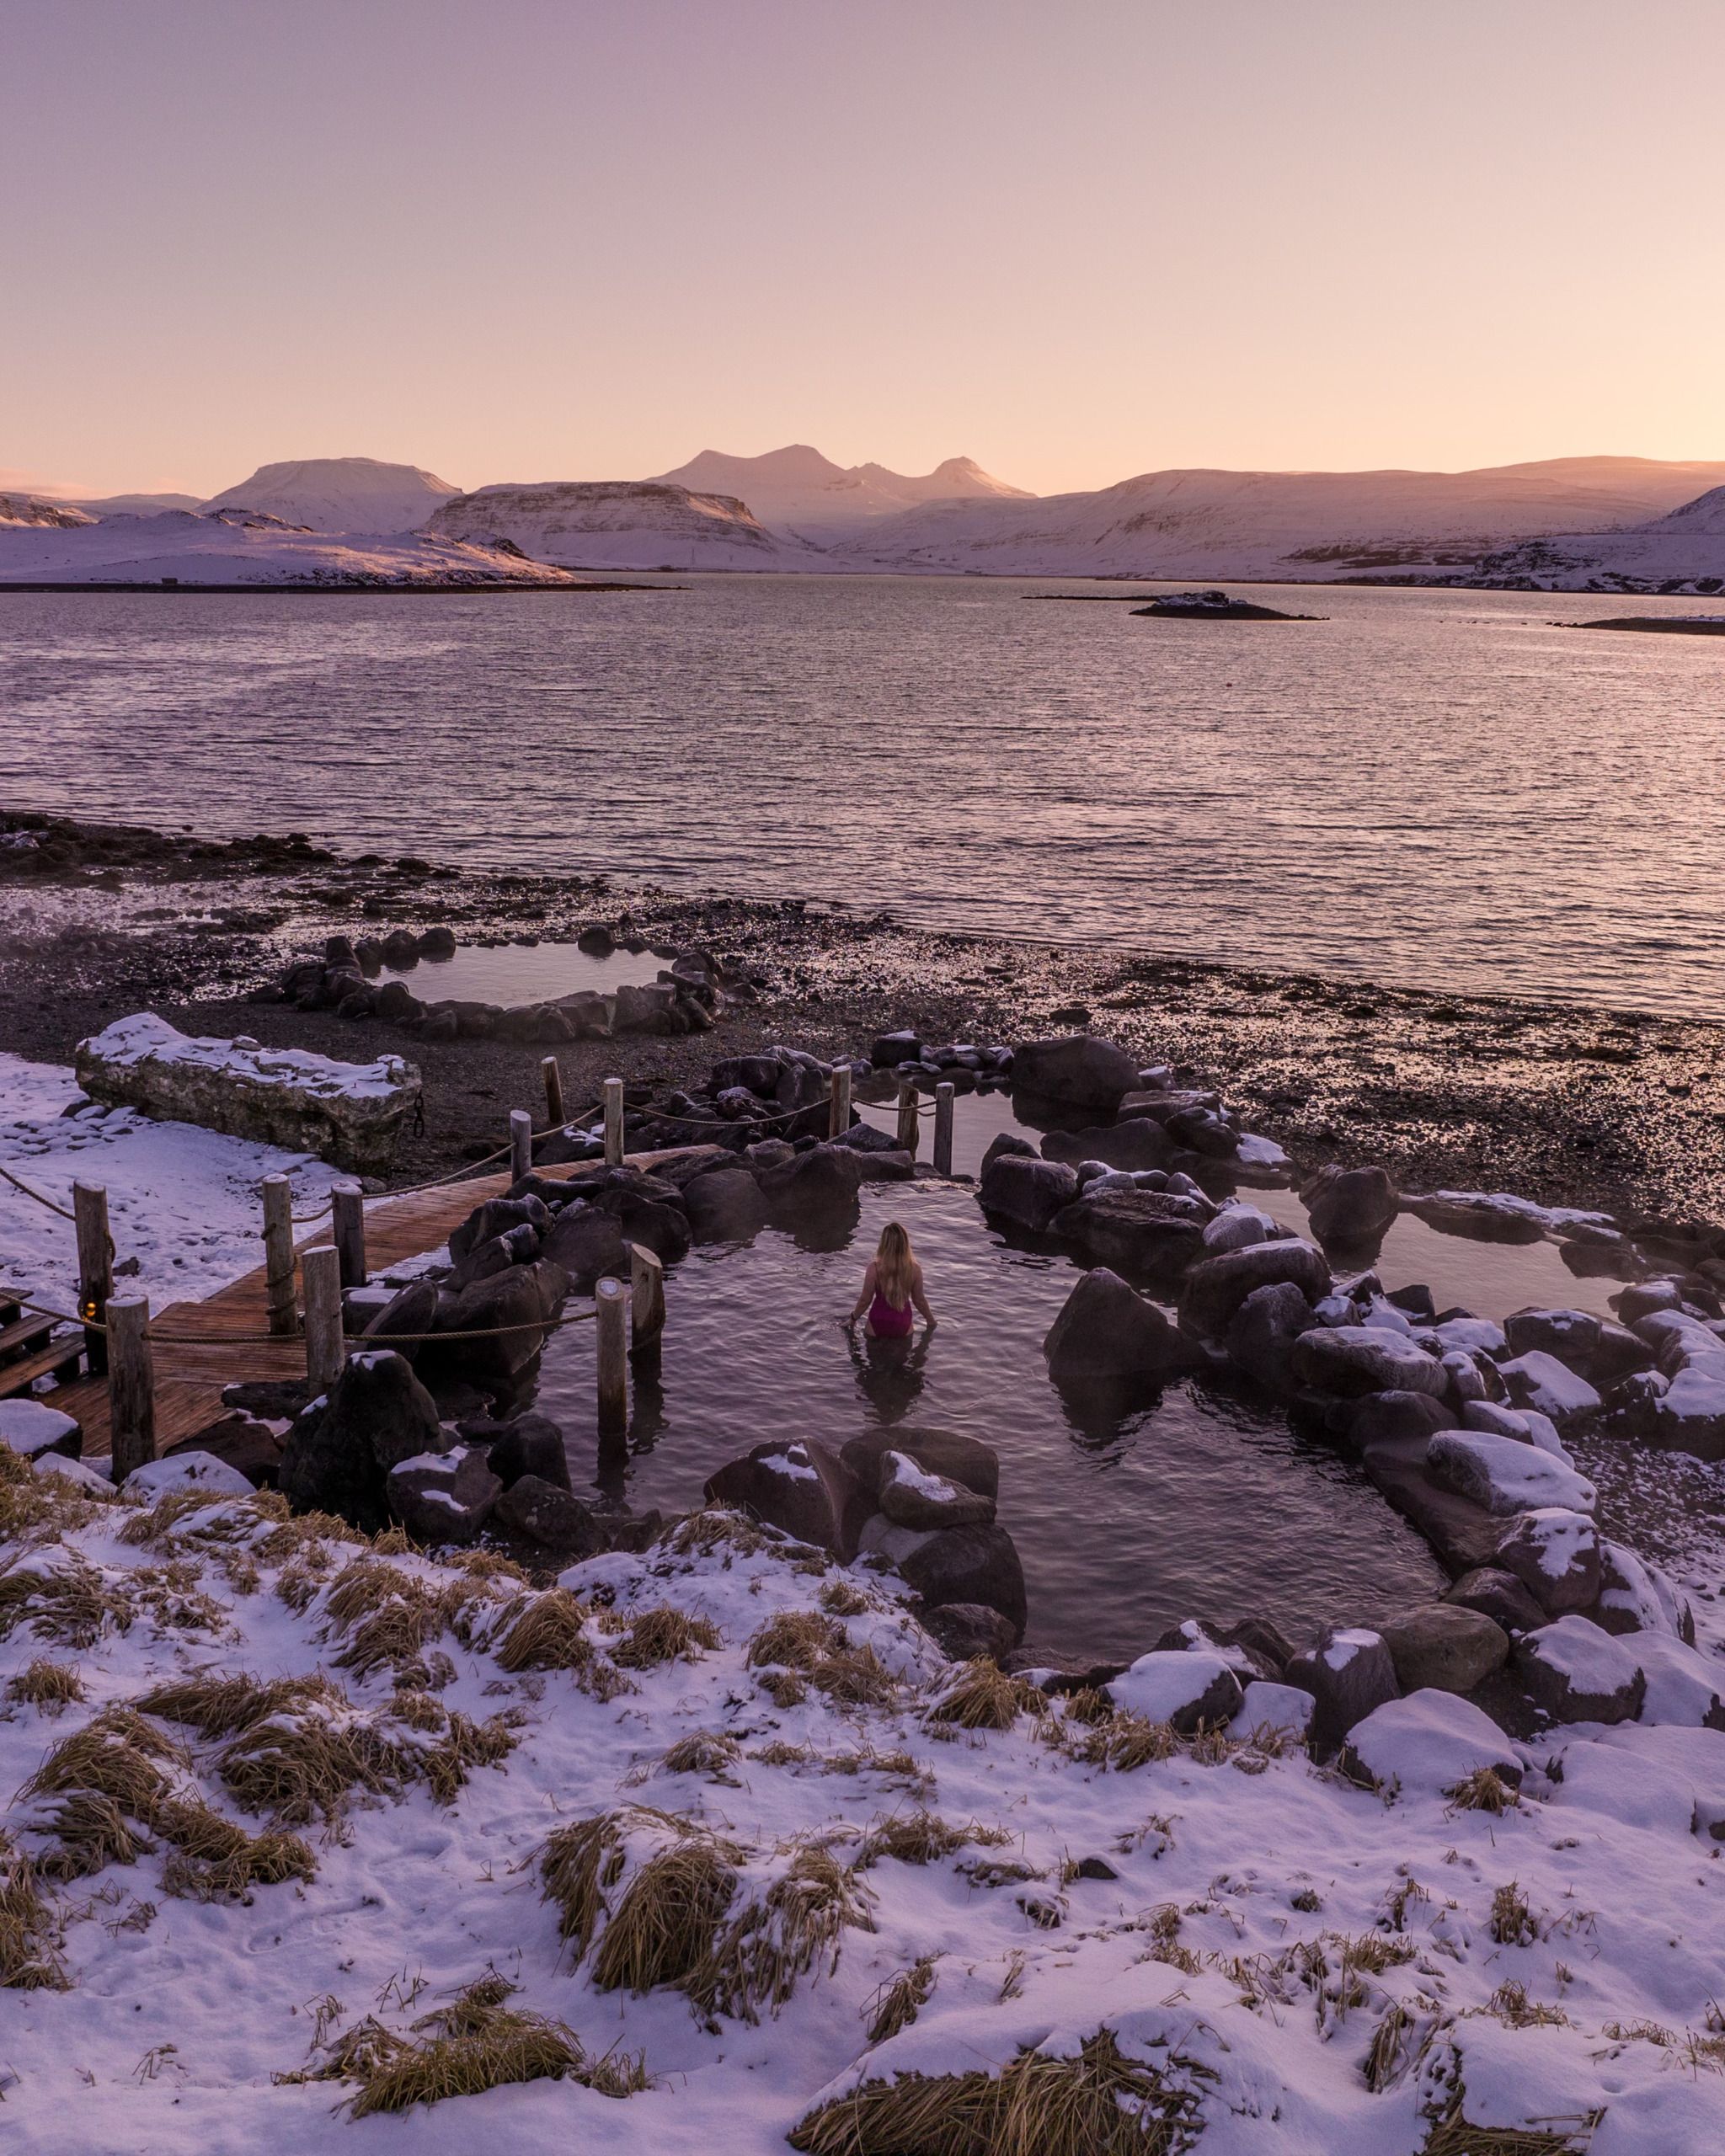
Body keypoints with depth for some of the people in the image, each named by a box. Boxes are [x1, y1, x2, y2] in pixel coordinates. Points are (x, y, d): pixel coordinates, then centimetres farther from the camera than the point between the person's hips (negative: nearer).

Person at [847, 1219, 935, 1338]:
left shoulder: (875, 1267, -15)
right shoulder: (914, 1269, -10)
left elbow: (865, 1300, -6)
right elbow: (919, 1300, 3)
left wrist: (853, 1318, 13)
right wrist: (930, 1319, 21)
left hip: (878, 1323, -1)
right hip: (902, 1324, 1)